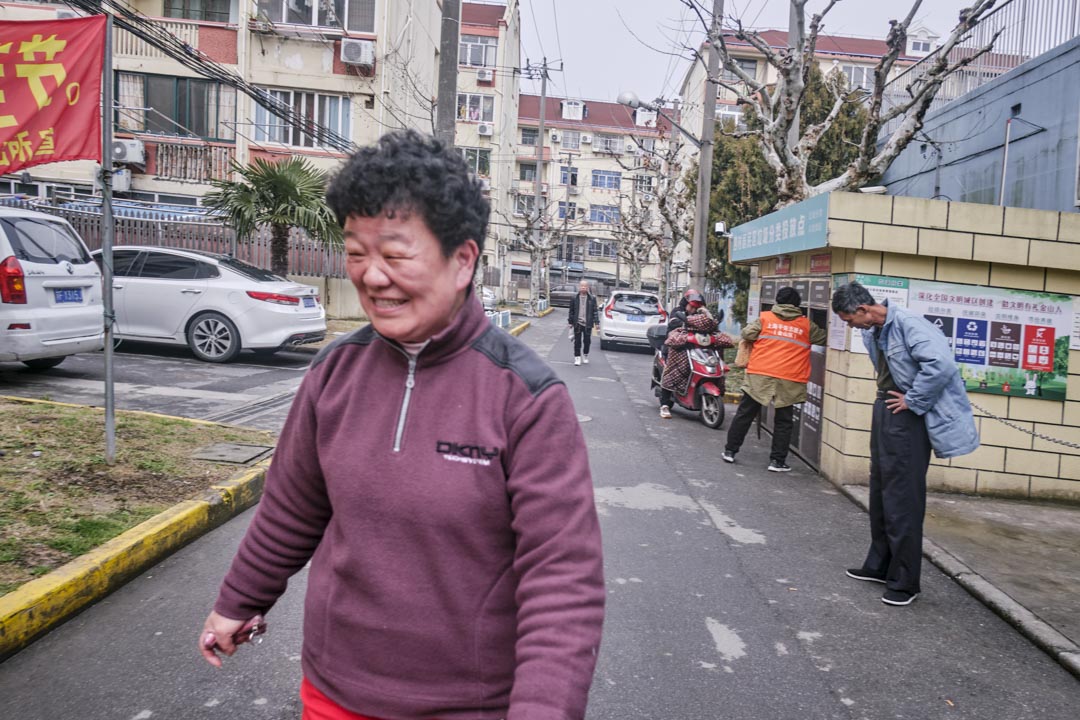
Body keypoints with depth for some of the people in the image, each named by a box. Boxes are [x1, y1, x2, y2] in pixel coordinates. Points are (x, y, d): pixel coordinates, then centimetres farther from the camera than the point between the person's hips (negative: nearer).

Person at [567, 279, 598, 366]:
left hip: (588, 324, 0)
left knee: (587, 341, 9)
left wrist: (596, 322, -3)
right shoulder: (574, 298, 1)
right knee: (577, 341, 2)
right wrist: (570, 322, 4)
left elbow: (595, 311, 2)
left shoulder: (592, 298, 0)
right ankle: (577, 357, 10)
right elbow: (571, 311, 6)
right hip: (577, 323, 0)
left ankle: (586, 356, 28)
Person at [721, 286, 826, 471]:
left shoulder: (765, 317, 3)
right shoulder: (806, 325, 6)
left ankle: (730, 450, 16)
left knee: (745, 414, 11)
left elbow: (747, 334, -2)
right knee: (783, 421, 10)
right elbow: (823, 338, 17)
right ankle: (777, 460, 9)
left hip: (760, 375, 0)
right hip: (789, 380, 0)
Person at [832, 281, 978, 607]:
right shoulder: (871, 332, 9)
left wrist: (912, 401, -19)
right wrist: (880, 412, 16)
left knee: (902, 500, -3)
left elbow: (941, 365, -30)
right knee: (880, 493, 18)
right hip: (885, 412, 10)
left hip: (907, 418, -10)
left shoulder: (907, 324, -20)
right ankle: (880, 565, 32)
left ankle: (904, 581, 8)